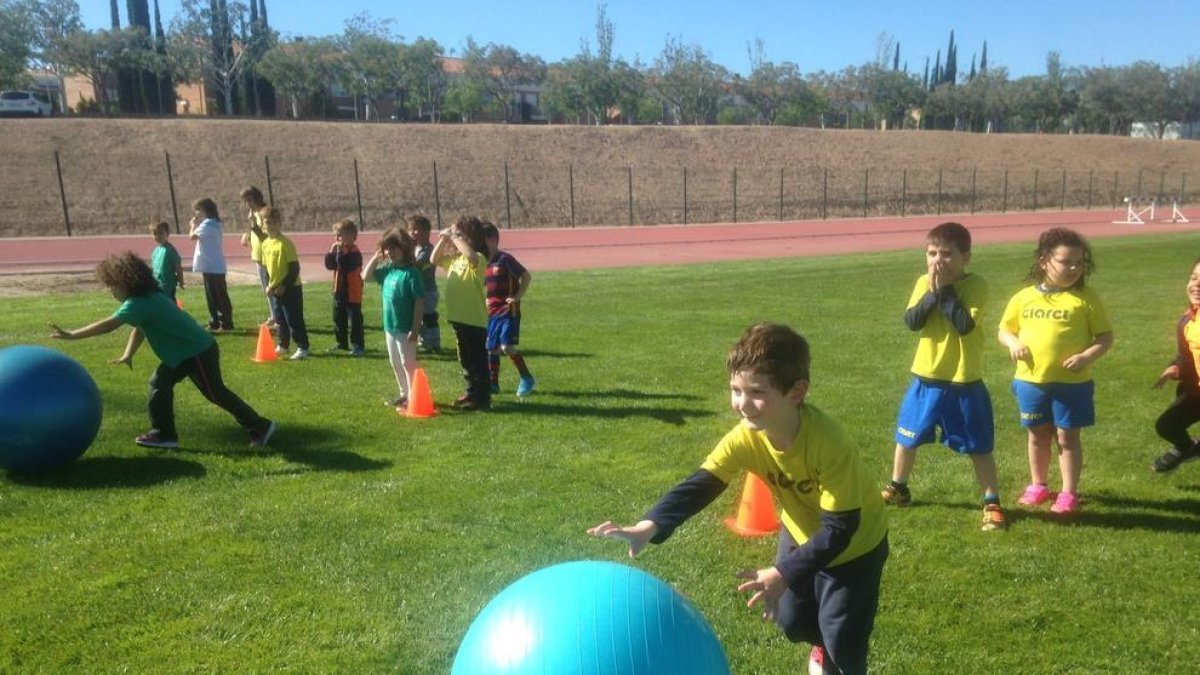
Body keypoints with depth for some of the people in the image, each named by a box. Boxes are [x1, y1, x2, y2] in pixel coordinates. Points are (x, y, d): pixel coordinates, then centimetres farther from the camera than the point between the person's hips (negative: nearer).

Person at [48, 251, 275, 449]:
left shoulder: (139, 304, -22)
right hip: (186, 352, 10)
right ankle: (164, 434, 17)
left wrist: (72, 335, -24)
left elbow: (108, 325, -27)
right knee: (159, 383, 12)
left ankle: (260, 426, 6)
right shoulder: (149, 297, 9)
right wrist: (128, 355, 10)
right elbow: (139, 329, 17)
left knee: (216, 393, -3)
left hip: (198, 353, -10)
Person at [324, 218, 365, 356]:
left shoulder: (354, 252, -17)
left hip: (352, 293, -9)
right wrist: (332, 252, -8)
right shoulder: (337, 250, 8)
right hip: (339, 291, 9)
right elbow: (329, 265, 3)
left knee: (354, 319, -4)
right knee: (339, 318, 17)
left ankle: (357, 346, 0)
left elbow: (345, 266, -28)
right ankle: (342, 343, 29)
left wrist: (340, 252, -25)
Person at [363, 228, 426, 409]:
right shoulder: (388, 269, 4)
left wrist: (415, 328, -20)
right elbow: (366, 276, 15)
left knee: (408, 363, 0)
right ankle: (405, 394, 31)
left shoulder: (411, 273, -17)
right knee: (396, 364, 18)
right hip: (390, 327, 8)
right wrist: (375, 257, 4)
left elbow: (419, 302, -18)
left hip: (405, 329, -8)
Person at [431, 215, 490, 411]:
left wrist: (453, 237, -26)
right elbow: (434, 259, 17)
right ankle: (472, 393, 29)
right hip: (458, 318, 9)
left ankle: (482, 398, 8)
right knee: (465, 359, 17)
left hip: (475, 320, -9)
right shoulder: (454, 258, 10)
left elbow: (470, 255, -37)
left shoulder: (478, 259, -15)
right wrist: (443, 240, 5)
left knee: (478, 360, 0)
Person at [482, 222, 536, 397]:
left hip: (509, 311, -7)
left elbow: (525, 275, -14)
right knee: (491, 348, 8)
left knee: (507, 346, -14)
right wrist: (486, 300, 12)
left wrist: (518, 296, -17)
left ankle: (526, 378, 1)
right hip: (492, 312, 7)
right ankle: (493, 384, 19)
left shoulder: (504, 259, -13)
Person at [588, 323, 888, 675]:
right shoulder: (746, 437, -25)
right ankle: (825, 647, 50)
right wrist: (649, 526, -45)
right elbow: (701, 484, -29)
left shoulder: (828, 444, -39)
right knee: (792, 621, 16)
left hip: (853, 542, -5)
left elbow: (839, 528, -33)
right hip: (803, 533, 5)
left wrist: (784, 574, -41)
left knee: (843, 639, -5)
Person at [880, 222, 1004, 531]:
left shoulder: (976, 285, -11)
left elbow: (964, 325, -25)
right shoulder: (924, 283, 1)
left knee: (978, 447, 5)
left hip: (964, 382, -4)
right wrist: (933, 291, -19)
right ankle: (897, 489, 35)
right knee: (907, 437, 16)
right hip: (925, 378, 4)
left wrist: (945, 289, -21)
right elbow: (911, 321, -11)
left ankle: (992, 503, 19)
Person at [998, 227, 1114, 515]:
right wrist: (1013, 343, -10)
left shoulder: (1086, 298, -5)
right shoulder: (1024, 297, 1)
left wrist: (1087, 356, -19)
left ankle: (1069, 493, 20)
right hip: (1030, 381, 3)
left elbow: (1106, 337, -2)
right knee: (1038, 436, 17)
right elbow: (1004, 330, 11)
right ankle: (1038, 486, 33)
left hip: (1072, 383, -2)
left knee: (1067, 437, 7)